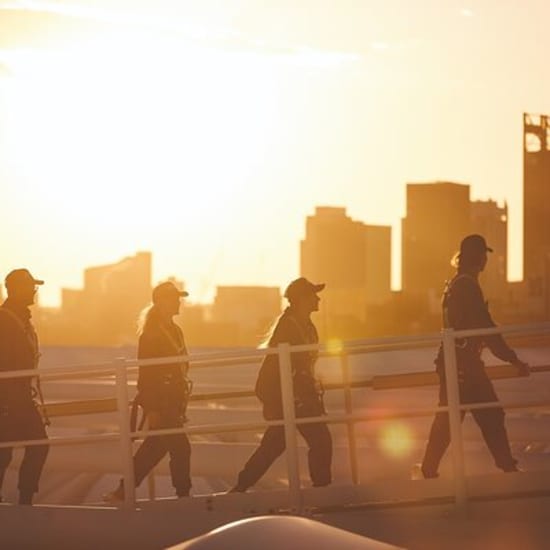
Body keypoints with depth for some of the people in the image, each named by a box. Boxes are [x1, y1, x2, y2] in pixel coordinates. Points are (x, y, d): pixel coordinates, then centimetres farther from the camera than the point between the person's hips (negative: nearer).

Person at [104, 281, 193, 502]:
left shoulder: (174, 330, 15)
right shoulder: (150, 334, -13)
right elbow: (145, 373, -17)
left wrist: (181, 404, 20)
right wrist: (151, 409, -20)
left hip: (173, 401, 9)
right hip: (159, 402, -9)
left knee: (154, 448, 11)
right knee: (180, 448, -6)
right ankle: (183, 495, 4)